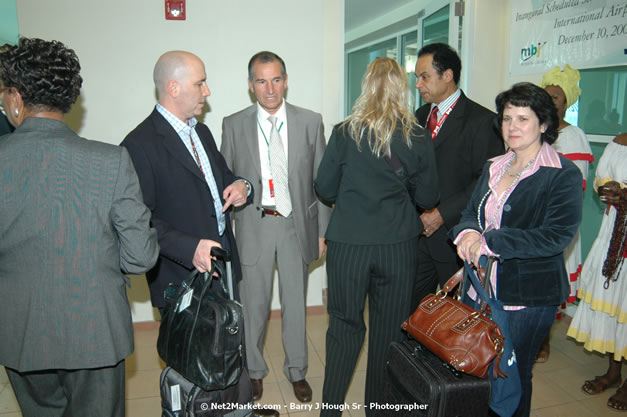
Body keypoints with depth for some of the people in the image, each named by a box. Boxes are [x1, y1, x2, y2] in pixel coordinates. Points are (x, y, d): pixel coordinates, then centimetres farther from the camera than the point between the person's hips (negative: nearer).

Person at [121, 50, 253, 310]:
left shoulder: (201, 131, 12)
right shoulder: (139, 144, -16)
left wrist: (241, 185, -2)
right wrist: (190, 248, -31)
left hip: (224, 264, 8)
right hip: (183, 274, -8)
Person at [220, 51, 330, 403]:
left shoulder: (311, 122, 0)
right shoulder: (234, 125, 0)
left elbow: (321, 180, 2)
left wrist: (323, 231, 0)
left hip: (297, 224, 0)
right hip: (254, 225, 0)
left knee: (296, 304, 13)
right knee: (254, 304, 12)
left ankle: (297, 371, 35)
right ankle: (254, 370, 36)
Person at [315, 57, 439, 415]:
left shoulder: (345, 133, -4)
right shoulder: (418, 138, -3)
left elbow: (325, 189, 0)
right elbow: (427, 198, 2)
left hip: (348, 243, 0)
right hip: (399, 245, 1)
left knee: (345, 327, 13)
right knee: (389, 331, 14)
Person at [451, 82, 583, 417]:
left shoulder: (563, 174, -9)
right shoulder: (494, 168, 11)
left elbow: (557, 235, -19)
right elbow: (471, 212, 13)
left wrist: (490, 242, -21)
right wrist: (468, 232, -11)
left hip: (529, 295, -5)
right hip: (482, 287, 6)